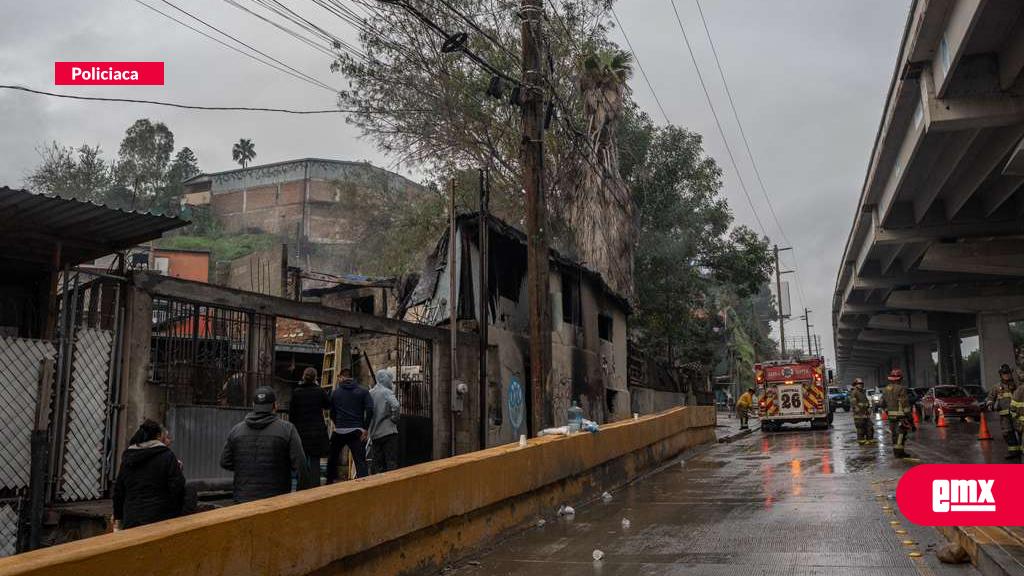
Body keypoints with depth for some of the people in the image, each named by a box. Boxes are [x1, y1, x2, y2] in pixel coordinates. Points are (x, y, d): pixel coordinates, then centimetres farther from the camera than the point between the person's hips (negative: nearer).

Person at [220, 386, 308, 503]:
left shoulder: (236, 430, 4)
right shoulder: (287, 429, -7)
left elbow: (225, 462, 9)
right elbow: (299, 463, -11)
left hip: (243, 498, 3)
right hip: (276, 500, -3)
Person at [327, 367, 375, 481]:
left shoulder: (335, 392, 8)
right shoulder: (362, 391, 3)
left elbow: (332, 413, 10)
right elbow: (370, 410, -9)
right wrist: (365, 428, -3)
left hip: (339, 431, 2)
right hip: (356, 431, -1)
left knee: (332, 458, 23)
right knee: (360, 461, -6)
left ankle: (330, 481, 32)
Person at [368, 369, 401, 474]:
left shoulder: (370, 393, 10)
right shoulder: (387, 392, -10)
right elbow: (396, 406, -25)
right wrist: (394, 419, -10)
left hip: (374, 434, 6)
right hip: (388, 432, -6)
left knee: (378, 464, 10)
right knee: (391, 462, -4)